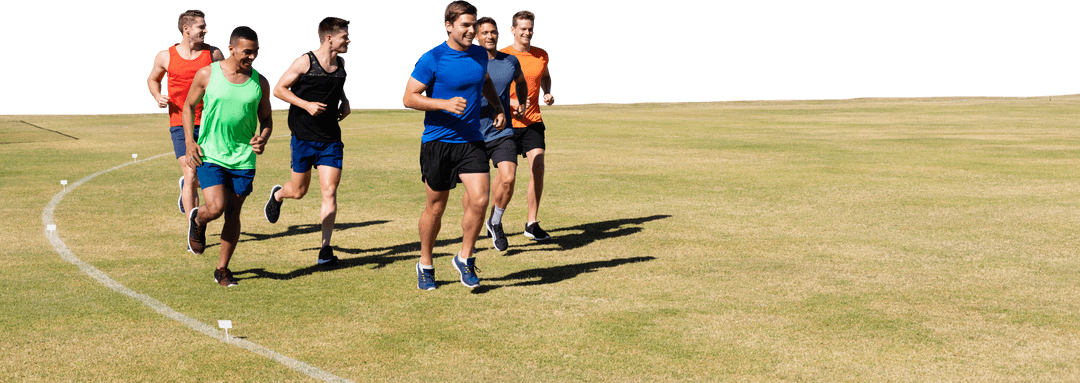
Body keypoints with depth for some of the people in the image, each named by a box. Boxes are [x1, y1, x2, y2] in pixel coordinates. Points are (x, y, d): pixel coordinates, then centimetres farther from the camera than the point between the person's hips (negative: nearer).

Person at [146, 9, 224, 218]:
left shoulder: (213, 54, 2)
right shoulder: (165, 57, 2)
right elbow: (152, 79, 20)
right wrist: (157, 97, 0)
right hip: (180, 125, -1)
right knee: (191, 175, -11)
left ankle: (186, 186, 40)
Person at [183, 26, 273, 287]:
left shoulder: (260, 83, 2)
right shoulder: (207, 75, -4)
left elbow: (266, 119, 11)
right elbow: (188, 106, 8)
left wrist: (263, 138, -11)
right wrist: (189, 141, -4)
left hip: (243, 158, 3)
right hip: (209, 155, -2)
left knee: (233, 214, 7)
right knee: (215, 208, -17)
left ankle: (222, 270, 23)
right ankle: (197, 220, 21)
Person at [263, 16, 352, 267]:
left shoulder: (340, 64, 8)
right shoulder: (304, 62, -9)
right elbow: (279, 89, -5)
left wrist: (345, 103, 10)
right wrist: (306, 104, -17)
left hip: (331, 138, 4)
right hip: (304, 136, -4)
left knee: (329, 192, -6)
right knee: (299, 191, 9)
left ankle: (326, 249, -2)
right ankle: (277, 195, 46)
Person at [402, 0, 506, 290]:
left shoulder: (480, 55, 8)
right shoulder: (432, 59, -10)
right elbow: (409, 98, -11)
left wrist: (498, 107, 16)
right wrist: (445, 104, -22)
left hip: (471, 141, 4)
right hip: (438, 142, -4)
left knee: (479, 200, -11)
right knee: (435, 208, 6)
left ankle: (464, 258, 10)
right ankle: (425, 265, 26)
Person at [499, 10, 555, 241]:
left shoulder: (541, 55, 6)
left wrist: (547, 93, 7)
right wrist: (512, 103, -21)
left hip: (533, 121, 3)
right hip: (507, 123, -3)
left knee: (538, 168, -11)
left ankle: (532, 224, -3)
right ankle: (494, 219, 26)